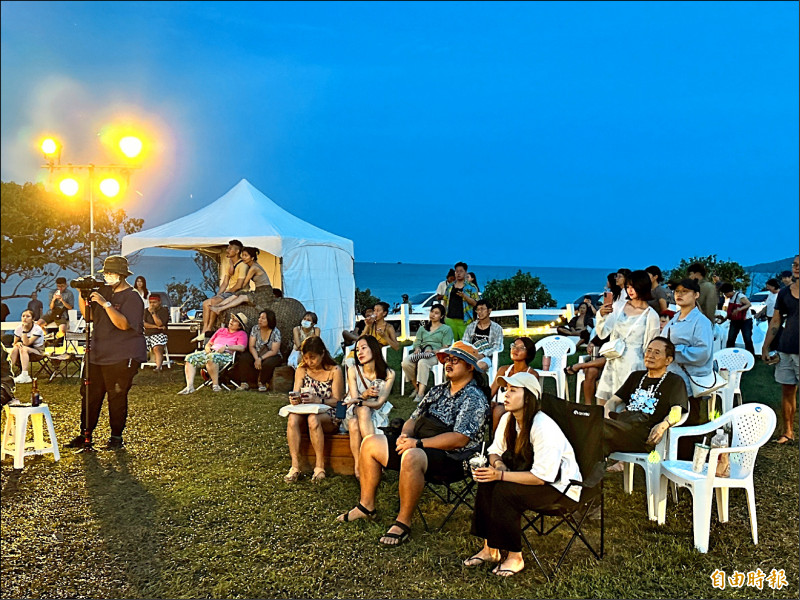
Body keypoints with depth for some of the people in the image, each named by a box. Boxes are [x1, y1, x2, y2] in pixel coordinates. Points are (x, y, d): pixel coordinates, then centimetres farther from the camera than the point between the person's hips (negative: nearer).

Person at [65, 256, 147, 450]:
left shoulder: (132, 297, -11)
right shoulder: (103, 290, 12)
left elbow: (124, 324, -22)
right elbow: (88, 316, 15)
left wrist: (105, 304, -26)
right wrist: (82, 296, 1)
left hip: (122, 358, -7)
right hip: (98, 354, 7)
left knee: (117, 397, -1)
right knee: (90, 394, 10)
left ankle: (116, 438, 11)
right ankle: (85, 435, 20)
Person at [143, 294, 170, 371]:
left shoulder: (164, 310, 2)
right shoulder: (146, 310, 14)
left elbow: (160, 324, -12)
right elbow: (143, 324, -1)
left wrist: (153, 312, -15)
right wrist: (156, 326, -11)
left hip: (159, 334, -5)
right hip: (146, 335, 5)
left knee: (157, 349, -32)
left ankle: (158, 367, -49)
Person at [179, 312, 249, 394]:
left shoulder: (241, 334, 11)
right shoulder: (221, 330, 29)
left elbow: (241, 348, -7)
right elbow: (209, 343, 29)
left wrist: (226, 347, -17)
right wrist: (207, 347, 4)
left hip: (226, 355, -6)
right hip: (211, 352, 7)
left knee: (211, 357, -40)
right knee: (190, 358, -17)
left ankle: (215, 385, -32)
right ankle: (190, 387, -26)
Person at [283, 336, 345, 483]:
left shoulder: (334, 371, -4)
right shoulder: (301, 370, 8)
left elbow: (337, 400, -8)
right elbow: (296, 394, 2)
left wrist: (318, 400, -25)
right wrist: (294, 399, -22)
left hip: (329, 416, -3)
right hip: (306, 411, 4)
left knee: (313, 419, -37)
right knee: (292, 418, -31)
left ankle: (320, 466, -26)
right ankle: (295, 466, -28)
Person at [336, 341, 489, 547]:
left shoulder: (474, 398, -11)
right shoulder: (438, 390, 16)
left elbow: (460, 439, -22)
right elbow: (414, 418, 19)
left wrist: (418, 443, -24)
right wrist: (405, 435, -5)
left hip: (451, 458, -9)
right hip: (418, 446, 9)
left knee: (411, 457, -39)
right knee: (370, 444, 4)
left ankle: (403, 523, -24)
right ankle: (366, 505, 12)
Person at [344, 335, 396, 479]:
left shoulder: (388, 374, -7)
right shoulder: (353, 371, -4)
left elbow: (379, 403, -11)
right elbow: (354, 399, -7)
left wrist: (359, 401, -29)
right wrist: (365, 395, -29)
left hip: (377, 416, -1)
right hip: (354, 414, 1)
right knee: (362, 410, -34)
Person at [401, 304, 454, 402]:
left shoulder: (446, 329, 14)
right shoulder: (422, 328, 29)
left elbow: (446, 348, 2)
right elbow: (417, 342, 20)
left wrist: (433, 351, -16)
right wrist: (417, 349, -5)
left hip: (436, 355, -4)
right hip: (421, 353, 4)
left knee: (422, 362, -40)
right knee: (405, 363, -30)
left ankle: (421, 393, -42)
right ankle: (416, 387, -13)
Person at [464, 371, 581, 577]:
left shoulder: (544, 428, -27)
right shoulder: (507, 419, -2)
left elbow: (541, 477, -29)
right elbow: (495, 450, 9)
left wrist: (501, 475, -31)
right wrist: (497, 462, -16)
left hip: (558, 485, -8)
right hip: (527, 471, 8)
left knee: (504, 491, -28)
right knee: (486, 481, -17)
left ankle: (514, 557, -12)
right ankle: (490, 548, -8)